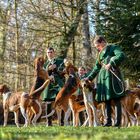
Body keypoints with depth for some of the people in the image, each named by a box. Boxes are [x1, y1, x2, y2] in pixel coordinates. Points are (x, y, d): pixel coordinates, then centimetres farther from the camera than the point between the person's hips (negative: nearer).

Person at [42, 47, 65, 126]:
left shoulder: (60, 61, 11)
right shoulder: (45, 64, 18)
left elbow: (63, 72, 1)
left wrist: (56, 68, -11)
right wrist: (48, 69, -8)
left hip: (59, 84, -2)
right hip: (49, 84, 2)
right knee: (48, 104, -3)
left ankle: (62, 122, -10)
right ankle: (49, 122, 1)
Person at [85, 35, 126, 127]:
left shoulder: (113, 48, 1)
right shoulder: (101, 53, 23)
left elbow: (122, 56, -16)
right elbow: (97, 67, 28)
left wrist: (111, 64, -21)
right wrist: (89, 77, 23)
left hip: (112, 75, -7)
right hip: (103, 76, 7)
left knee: (116, 99, -8)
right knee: (107, 100, 5)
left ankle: (118, 122, -9)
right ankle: (108, 121, 9)